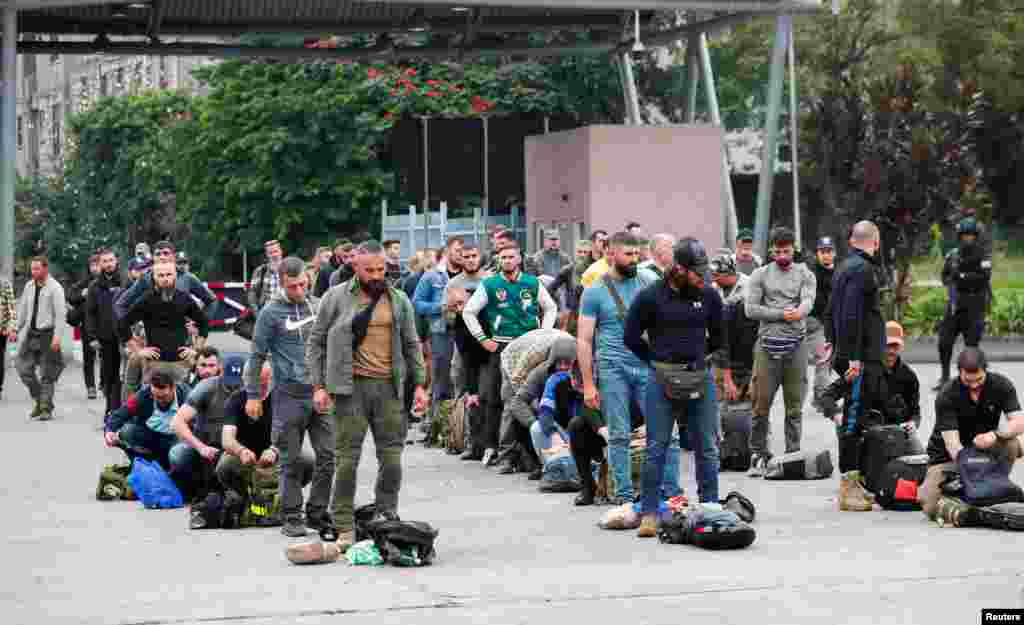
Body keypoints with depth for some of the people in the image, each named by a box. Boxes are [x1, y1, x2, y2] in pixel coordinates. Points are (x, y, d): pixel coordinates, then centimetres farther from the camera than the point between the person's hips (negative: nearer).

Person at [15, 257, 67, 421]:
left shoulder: (54, 288, -9)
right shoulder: (29, 287, 11)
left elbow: (61, 314, -14)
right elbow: (23, 309, 19)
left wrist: (57, 336, -21)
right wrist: (18, 328, 14)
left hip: (47, 333, -6)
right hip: (31, 333, 6)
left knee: (47, 374, -2)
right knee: (23, 367, 2)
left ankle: (46, 408, 7)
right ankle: (39, 400, 18)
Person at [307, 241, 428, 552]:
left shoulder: (399, 300, 12)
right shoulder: (336, 298, 2)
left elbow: (411, 345, 16)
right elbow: (316, 342, 4)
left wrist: (420, 384, 8)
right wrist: (318, 385, -3)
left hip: (389, 387, 3)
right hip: (351, 388, -3)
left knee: (392, 457, 3)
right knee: (347, 458, -4)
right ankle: (345, 529, 1)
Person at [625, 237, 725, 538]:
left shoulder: (709, 296, 6)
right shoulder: (651, 296, -5)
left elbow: (718, 337, 20)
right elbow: (631, 337, 3)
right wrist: (659, 361, 4)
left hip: (701, 378, 3)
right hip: (662, 381, -3)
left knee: (707, 447, 7)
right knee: (656, 447, -1)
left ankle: (711, 509, 16)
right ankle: (649, 513, 4)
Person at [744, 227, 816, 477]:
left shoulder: (805, 275, 11)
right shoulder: (760, 275, 9)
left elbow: (808, 301, -8)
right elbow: (750, 309, -1)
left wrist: (800, 311, -31)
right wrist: (782, 314, -8)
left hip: (796, 345, 1)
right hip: (768, 344, -1)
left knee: (795, 405, 3)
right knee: (762, 403, -4)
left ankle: (793, 454, 9)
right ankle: (758, 455, 3)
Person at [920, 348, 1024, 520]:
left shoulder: (1001, 385, -11)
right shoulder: (946, 396, -20)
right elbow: (952, 443, -27)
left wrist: (995, 435, -40)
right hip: (947, 456, -3)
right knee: (932, 508, -24)